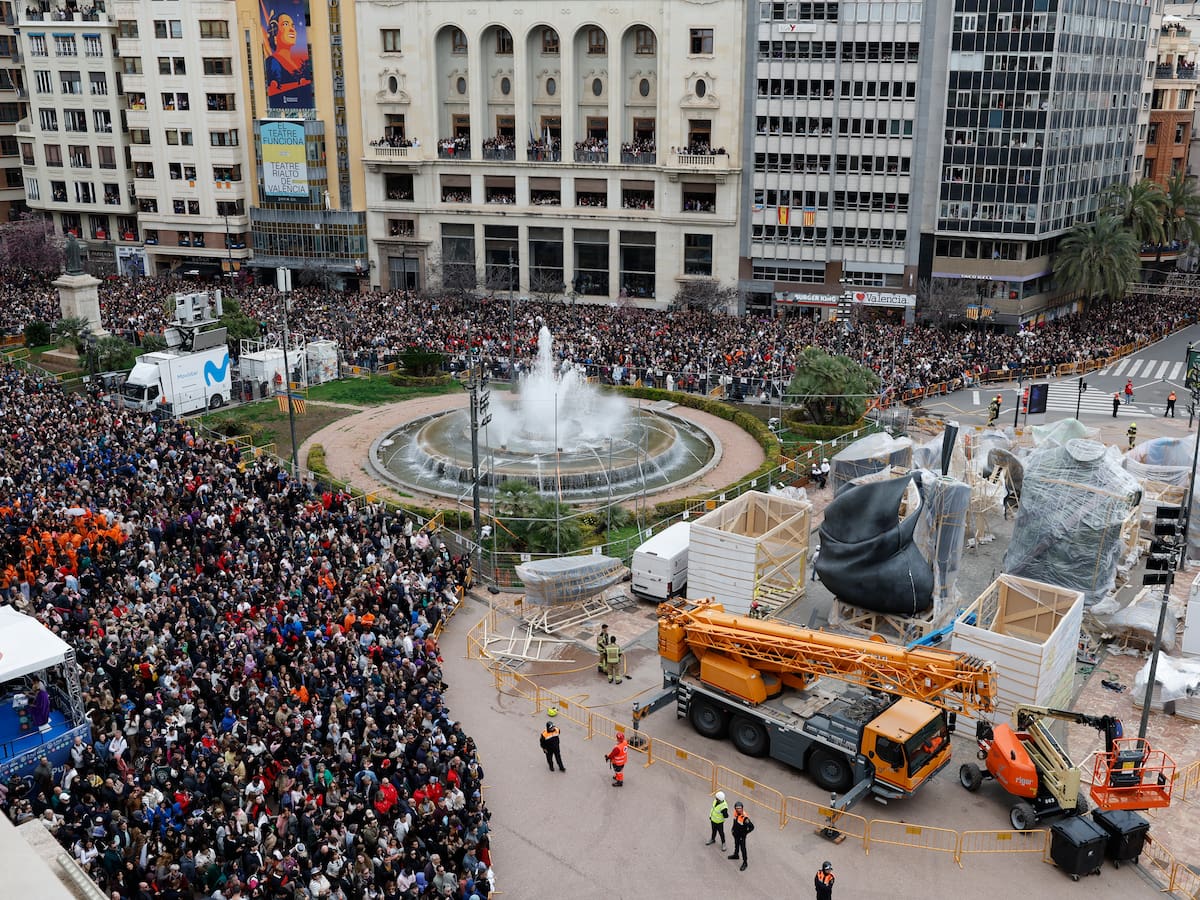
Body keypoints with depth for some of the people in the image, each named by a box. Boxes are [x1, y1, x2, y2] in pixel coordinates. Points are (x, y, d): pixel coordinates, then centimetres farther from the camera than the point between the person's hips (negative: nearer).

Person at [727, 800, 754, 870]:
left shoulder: (745, 818, -37)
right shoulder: (735, 812, -16)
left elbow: (752, 827, -28)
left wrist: (745, 833, -19)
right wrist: (733, 827, 10)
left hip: (741, 835, -7)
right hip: (735, 833, 7)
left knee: (742, 848, 10)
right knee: (736, 844, 30)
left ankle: (744, 863, 27)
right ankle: (736, 855, 55)